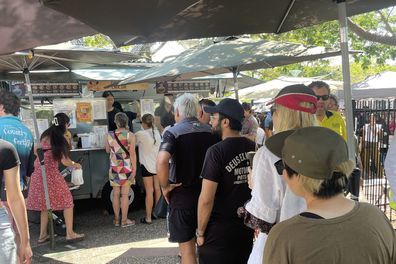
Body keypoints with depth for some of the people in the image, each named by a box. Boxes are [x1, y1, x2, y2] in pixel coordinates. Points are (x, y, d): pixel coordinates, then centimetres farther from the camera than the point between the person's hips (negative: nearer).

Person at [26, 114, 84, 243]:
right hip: (51, 173, -7)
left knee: (45, 203, 16)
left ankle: (43, 235, 20)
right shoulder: (59, 139, -10)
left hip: (39, 172, 7)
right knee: (67, 201, 2)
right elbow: (65, 161, -8)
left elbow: (36, 152, 18)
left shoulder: (45, 135, 10)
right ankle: (70, 233, 3)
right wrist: (76, 165, 9)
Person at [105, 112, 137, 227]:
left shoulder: (109, 135, -1)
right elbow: (132, 153, -12)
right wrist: (134, 169, -7)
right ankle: (124, 220, 10)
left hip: (114, 168, 3)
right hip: (126, 168, -3)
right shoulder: (130, 135, -10)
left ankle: (116, 220, 20)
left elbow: (107, 150, 11)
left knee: (116, 194, 11)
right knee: (125, 195, 4)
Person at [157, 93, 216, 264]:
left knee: (187, 248, 9)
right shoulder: (209, 131, 1)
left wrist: (165, 186, -15)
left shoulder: (173, 132, -13)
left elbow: (162, 162, -29)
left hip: (182, 195, -4)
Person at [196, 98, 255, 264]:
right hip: (247, 228, 5)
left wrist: (200, 232, -7)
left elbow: (206, 200, -20)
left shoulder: (217, 151, -19)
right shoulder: (254, 148, -2)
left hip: (218, 231, -5)